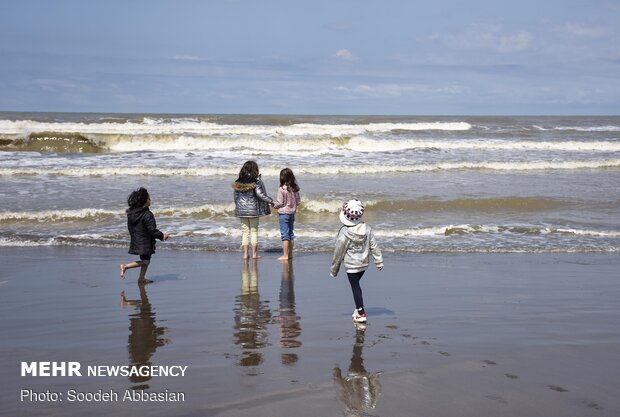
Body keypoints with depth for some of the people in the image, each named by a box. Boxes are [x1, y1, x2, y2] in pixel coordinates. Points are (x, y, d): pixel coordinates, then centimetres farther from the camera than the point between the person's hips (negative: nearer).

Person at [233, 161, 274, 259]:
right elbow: (260, 194, -16)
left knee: (245, 231, 10)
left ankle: (245, 253, 7)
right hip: (253, 209, -3)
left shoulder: (238, 181, 3)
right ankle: (254, 253, 8)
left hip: (241, 209, 3)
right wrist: (271, 200, -8)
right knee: (254, 231, 7)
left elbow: (236, 196, 6)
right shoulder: (256, 181, -10)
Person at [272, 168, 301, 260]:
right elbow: (298, 201, 6)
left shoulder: (282, 189, -18)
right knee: (291, 233, 15)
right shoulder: (295, 189, -1)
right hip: (292, 213, 6)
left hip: (283, 213, -6)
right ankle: (290, 253, 21)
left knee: (284, 234, -2)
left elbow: (279, 203, -15)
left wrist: (274, 205, 5)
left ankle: (285, 255, -1)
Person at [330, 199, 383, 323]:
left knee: (355, 288, 1)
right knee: (356, 286, 23)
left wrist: (334, 269, 1)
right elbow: (374, 246, 1)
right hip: (364, 264, 6)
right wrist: (379, 261, 11)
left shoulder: (344, 233, -19)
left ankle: (361, 314, 0)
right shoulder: (367, 229, -5)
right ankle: (358, 308, 31)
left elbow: (338, 252, -10)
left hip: (351, 266, -6)